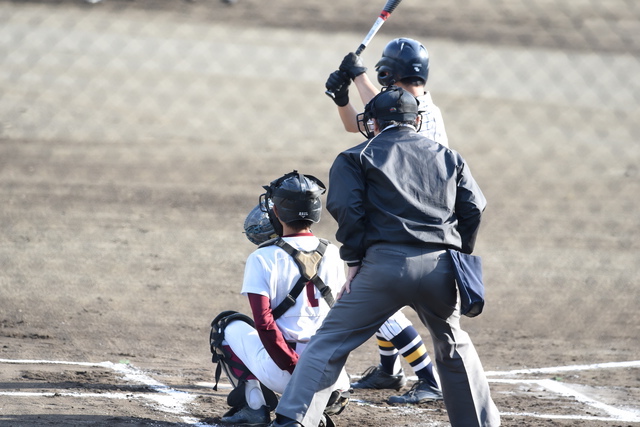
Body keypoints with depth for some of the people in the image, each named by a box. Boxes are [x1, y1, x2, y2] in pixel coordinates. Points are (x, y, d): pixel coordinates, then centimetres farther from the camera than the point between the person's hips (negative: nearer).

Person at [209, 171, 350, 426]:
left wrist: (295, 370, -13)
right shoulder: (332, 255, 4)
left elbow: (263, 323, -16)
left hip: (280, 373, -5)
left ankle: (254, 405, 11)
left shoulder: (263, 259, -9)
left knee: (228, 325, 22)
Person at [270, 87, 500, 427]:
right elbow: (473, 207, 13)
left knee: (329, 343, 0)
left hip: (385, 264, -3)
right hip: (439, 267, 3)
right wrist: (457, 256, 18)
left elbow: (347, 207, -1)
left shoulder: (356, 156, 14)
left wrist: (354, 260, 2)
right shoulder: (448, 157, 23)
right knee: (454, 348, 25)